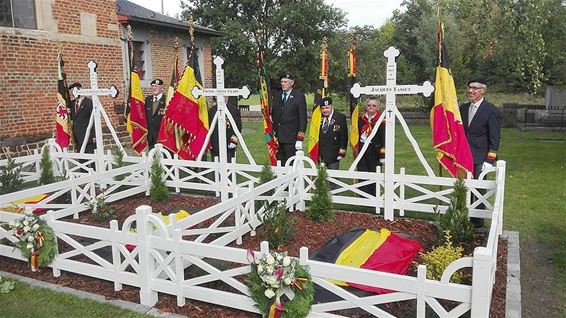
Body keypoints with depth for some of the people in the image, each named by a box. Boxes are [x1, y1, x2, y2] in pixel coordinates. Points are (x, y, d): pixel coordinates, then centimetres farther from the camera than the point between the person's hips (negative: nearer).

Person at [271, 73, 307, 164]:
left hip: (291, 138, -5)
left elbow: (302, 118, -4)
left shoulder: (299, 96, -1)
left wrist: (300, 139, -9)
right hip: (278, 137, 5)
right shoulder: (276, 96, 15)